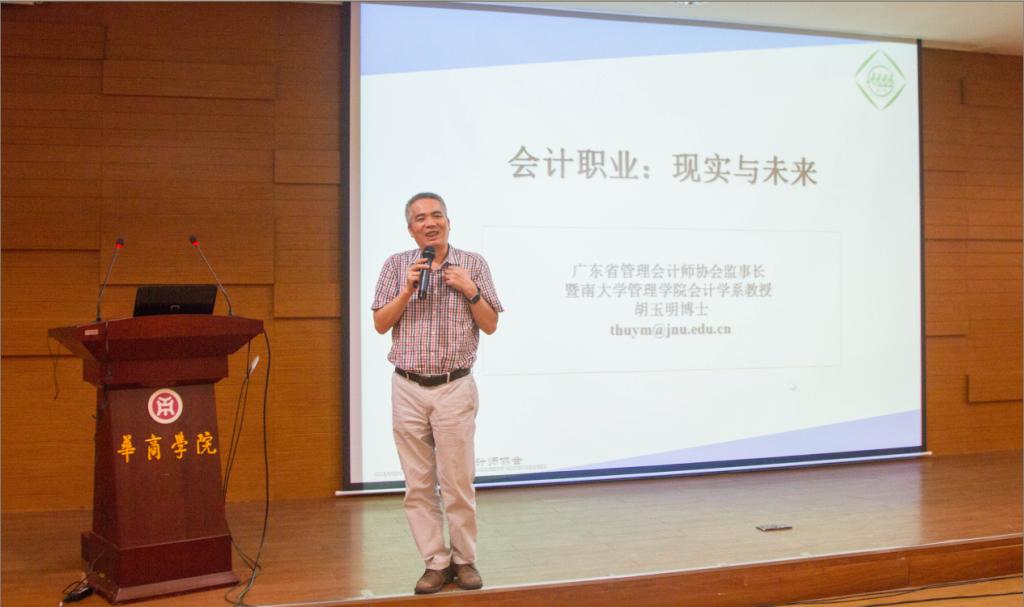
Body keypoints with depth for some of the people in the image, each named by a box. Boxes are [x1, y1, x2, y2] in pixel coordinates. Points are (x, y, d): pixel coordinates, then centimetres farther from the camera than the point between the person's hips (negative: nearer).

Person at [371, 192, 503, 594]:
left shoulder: (473, 264, 3)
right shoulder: (397, 265, 6)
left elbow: (490, 326, 4)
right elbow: (380, 324, 2)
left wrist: (470, 291, -12)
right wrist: (408, 288, -10)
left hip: (454, 388, -1)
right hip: (408, 390, 2)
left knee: (458, 483, 1)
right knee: (418, 485, 4)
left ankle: (464, 561, 15)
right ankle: (435, 563, 13)